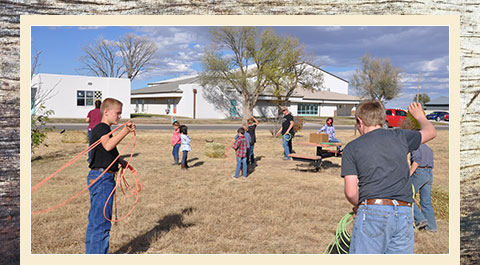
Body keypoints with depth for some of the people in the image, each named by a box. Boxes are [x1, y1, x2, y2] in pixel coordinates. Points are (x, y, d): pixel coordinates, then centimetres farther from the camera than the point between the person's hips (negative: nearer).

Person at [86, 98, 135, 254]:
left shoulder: (105, 129, 19)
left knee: (95, 220, 18)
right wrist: (125, 131, -45)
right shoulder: (101, 128, -13)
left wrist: (119, 160, 16)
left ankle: (91, 252, 29)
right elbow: (107, 146, -34)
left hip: (104, 178, 11)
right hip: (101, 177, -11)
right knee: (102, 222, -6)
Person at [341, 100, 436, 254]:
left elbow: (351, 192, -3)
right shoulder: (400, 137, 11)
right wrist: (420, 116, 52)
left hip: (373, 212, -3)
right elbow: (431, 132, 32)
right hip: (404, 213, 4)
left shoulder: (352, 148, 3)